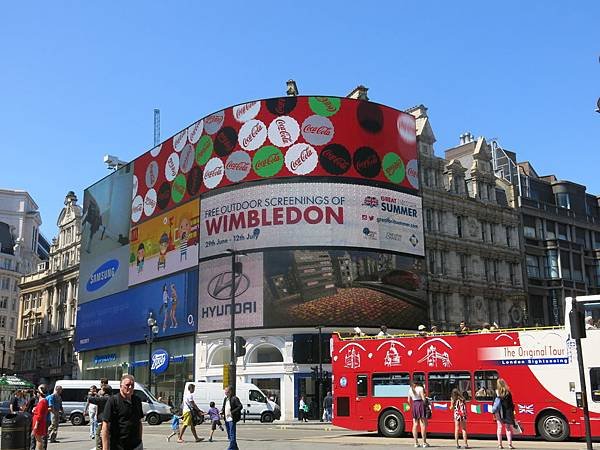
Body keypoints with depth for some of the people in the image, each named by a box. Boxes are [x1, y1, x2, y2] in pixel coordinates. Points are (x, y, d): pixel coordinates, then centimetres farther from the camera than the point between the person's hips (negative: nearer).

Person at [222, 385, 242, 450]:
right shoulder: (225, 399, 14)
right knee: (229, 435, 14)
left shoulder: (234, 398, -11)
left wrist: (232, 412, -20)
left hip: (232, 419, -9)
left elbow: (240, 406, -15)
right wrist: (222, 411, 4)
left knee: (232, 434, -7)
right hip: (226, 419, 9)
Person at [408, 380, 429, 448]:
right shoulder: (420, 388, -4)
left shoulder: (410, 390, 12)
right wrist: (425, 404, -5)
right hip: (421, 404, -5)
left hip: (414, 405, 5)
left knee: (415, 425, 6)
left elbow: (409, 400, 15)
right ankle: (424, 443, -1)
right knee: (423, 425, -2)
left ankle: (416, 443, 7)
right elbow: (423, 398, -12)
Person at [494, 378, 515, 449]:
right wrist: (512, 412, 10)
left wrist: (494, 412, 3)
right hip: (507, 411, 1)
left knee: (499, 428, 5)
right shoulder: (508, 392, -1)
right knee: (508, 428, 6)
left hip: (499, 412, -1)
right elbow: (511, 403, 2)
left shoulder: (496, 392, -5)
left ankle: (500, 444, 5)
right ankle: (510, 444, 2)